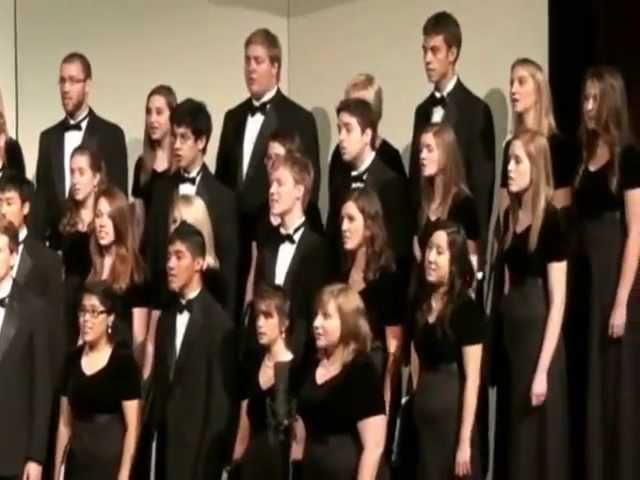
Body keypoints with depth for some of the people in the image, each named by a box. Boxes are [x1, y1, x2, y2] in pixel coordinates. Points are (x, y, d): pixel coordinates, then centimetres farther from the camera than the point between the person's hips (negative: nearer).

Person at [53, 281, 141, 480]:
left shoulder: (123, 361, -7)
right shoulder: (73, 360, 8)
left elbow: (132, 427, -8)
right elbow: (64, 423, 13)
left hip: (110, 462, -5)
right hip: (77, 461, 5)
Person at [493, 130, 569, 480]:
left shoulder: (551, 220, -13)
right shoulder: (510, 216, 8)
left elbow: (558, 301, -14)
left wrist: (543, 369, -18)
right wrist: (496, 339, 5)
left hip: (538, 332, -7)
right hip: (509, 330, 7)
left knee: (538, 438, 0)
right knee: (511, 436, 12)